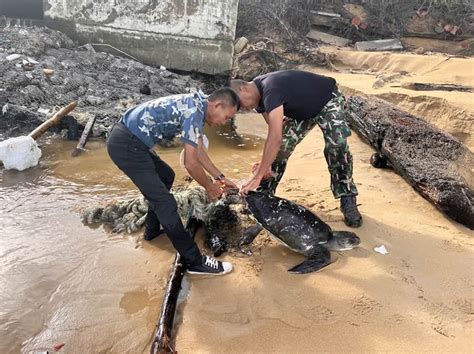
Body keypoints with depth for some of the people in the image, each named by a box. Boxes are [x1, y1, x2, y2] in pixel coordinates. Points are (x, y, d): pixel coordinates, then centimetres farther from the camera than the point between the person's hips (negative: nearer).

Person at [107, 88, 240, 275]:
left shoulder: (195, 105, 12)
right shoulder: (194, 110, -18)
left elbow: (199, 151, 20)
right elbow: (190, 163, -17)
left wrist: (220, 177, 20)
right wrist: (209, 186, 0)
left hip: (129, 138, 11)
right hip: (126, 145, -11)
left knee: (166, 176, 26)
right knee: (165, 202, -10)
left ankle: (152, 230, 37)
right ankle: (195, 261, -2)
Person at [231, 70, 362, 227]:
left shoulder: (270, 90, -38)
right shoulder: (260, 93, -10)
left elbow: (275, 137, -46)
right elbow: (274, 131, -9)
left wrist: (258, 177, -46)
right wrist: (266, 163, -22)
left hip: (328, 100, -8)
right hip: (301, 109, 8)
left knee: (336, 146, -26)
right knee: (281, 148, -3)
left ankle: (348, 201, -11)